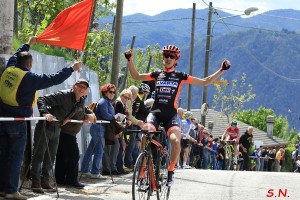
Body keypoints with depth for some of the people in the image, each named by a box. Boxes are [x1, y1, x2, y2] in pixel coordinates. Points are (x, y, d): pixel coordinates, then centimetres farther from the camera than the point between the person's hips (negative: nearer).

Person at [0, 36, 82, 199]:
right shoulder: (30, 78, -12)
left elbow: (15, 56, 28)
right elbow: (54, 79, -8)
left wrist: (28, 44, 43)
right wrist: (72, 69, 3)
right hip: (17, 121, -6)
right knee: (15, 157, -2)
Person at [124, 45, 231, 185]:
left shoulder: (180, 76, 8)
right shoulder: (157, 74, 13)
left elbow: (205, 82, 10)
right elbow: (136, 76, 19)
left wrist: (221, 70, 1)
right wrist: (130, 60, 8)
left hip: (171, 114, -1)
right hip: (155, 112, 1)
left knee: (175, 141, -26)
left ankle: (170, 171, -5)